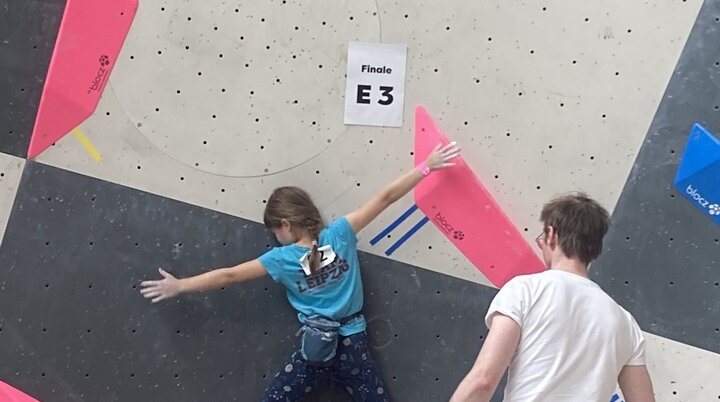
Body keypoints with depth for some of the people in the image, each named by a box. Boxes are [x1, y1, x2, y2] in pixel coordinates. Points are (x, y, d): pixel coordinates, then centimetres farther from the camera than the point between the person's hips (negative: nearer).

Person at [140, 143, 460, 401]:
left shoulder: (281, 260, -6)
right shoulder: (340, 233, -6)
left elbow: (228, 276, 0)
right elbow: (386, 197, -7)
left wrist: (179, 286, 10)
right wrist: (427, 166, -2)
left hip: (315, 348, -2)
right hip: (351, 344, 2)